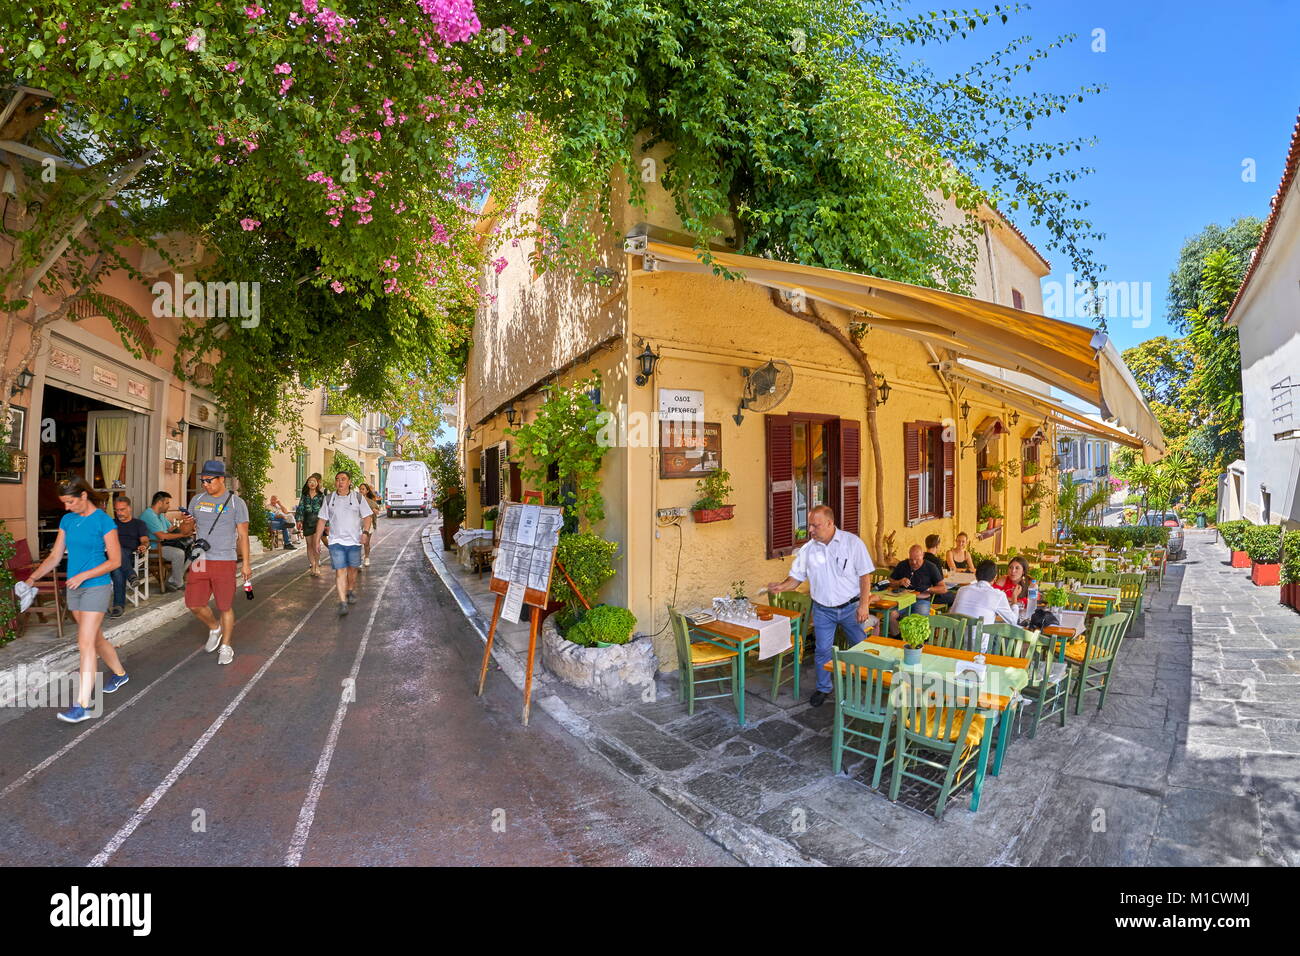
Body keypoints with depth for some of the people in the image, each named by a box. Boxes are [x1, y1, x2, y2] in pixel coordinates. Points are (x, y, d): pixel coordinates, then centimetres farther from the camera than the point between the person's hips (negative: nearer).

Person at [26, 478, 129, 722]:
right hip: (74, 589, 7)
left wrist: (84, 575, -19)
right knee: (95, 638, 18)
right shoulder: (67, 520, 7)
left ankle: (83, 704, -8)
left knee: (85, 643, -10)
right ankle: (119, 673, 37)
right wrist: (33, 578, -1)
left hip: (96, 587, -7)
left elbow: (115, 560, -12)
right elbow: (55, 556, 11)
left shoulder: (103, 521, -12)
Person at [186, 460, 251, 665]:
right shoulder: (197, 500, 10)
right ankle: (214, 628, 32)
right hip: (200, 560, 4)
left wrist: (246, 563, -4)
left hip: (224, 561, -4)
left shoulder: (235, 502, -2)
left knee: (225, 607, 3)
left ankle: (226, 646, 18)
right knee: (194, 604, 3)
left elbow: (243, 535, -2)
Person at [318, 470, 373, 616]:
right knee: (340, 571, -9)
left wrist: (365, 532, -15)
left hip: (354, 540, 1)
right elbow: (322, 520, 9)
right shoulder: (329, 499, 5)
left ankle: (351, 591, 39)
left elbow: (367, 516, 2)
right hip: (336, 540, -1)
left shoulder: (358, 497, 2)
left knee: (352, 568, 14)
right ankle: (342, 602, -12)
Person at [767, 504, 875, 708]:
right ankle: (823, 688, 27)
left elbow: (864, 575, -9)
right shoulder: (808, 549, -4)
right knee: (823, 651, 7)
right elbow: (796, 577, -1)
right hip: (823, 610, 2)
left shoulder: (852, 542, -11)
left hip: (851, 607, -1)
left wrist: (863, 604, -14)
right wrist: (781, 586, -21)